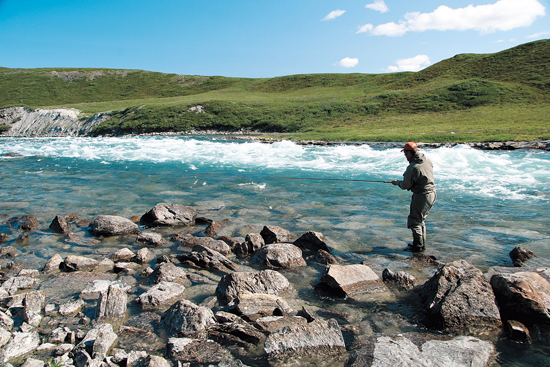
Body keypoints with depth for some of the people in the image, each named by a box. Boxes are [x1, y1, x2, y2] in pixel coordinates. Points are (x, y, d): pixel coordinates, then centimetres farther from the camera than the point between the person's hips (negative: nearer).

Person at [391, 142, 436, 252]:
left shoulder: (412, 167, -21)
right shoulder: (427, 160, 4)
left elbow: (405, 185, -12)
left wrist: (397, 182, 9)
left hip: (422, 196, -9)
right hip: (432, 193, 9)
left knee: (414, 221, 2)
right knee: (420, 220, 20)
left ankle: (419, 246, 7)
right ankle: (421, 243, 29)